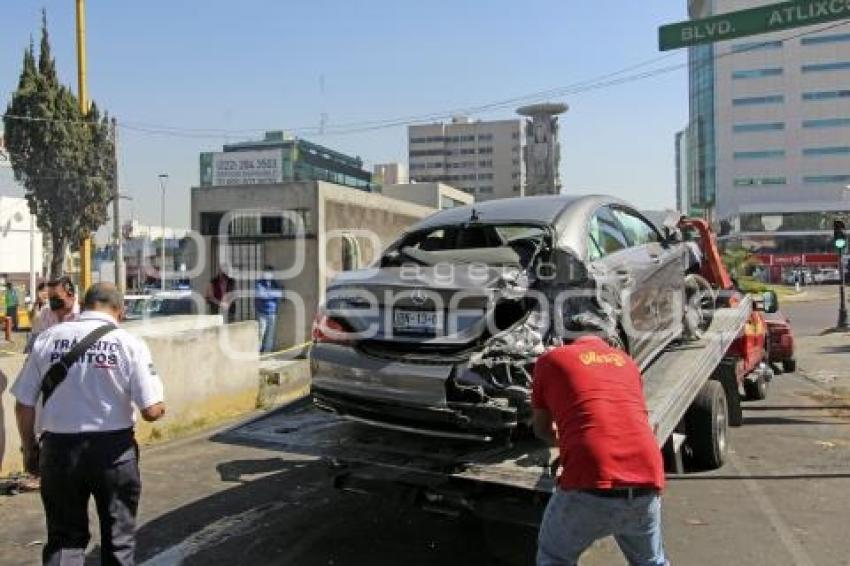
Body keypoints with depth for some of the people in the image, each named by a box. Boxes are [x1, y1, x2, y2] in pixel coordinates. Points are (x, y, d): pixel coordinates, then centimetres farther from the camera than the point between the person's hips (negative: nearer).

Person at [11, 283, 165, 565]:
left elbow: (23, 405, 1)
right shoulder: (129, 343, -10)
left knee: (63, 536, 17)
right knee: (118, 536, 16)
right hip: (113, 449, -2)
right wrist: (160, 409, 10)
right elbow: (151, 411, -13)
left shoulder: (47, 338, -3)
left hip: (59, 448, 2)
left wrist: (29, 449, 16)